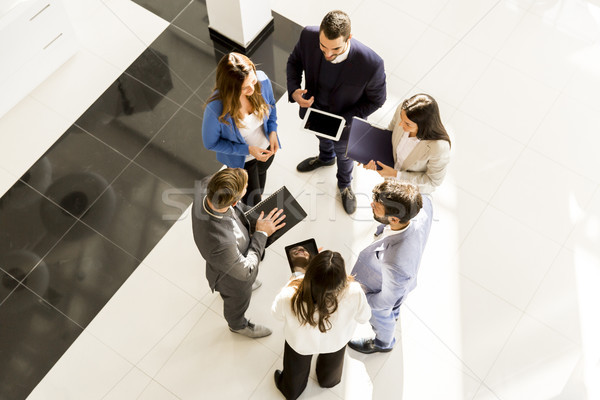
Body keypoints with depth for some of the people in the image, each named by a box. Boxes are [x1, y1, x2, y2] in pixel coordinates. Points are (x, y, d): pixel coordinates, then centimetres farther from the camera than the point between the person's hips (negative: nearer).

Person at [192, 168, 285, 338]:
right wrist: (261, 234, -24)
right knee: (237, 303, 30)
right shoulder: (221, 243, -51)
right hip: (233, 277, -6)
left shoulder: (205, 186, -33)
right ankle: (238, 325, 64)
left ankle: (225, 291, 76)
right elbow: (246, 270, -29)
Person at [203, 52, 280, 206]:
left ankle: (258, 197, 73)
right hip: (242, 159, -4)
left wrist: (272, 131, -20)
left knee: (261, 172, 38)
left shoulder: (262, 80, -30)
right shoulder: (215, 109, -42)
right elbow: (211, 143, -23)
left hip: (266, 147, 4)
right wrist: (248, 150, -29)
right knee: (251, 199, 21)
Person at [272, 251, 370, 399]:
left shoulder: (289, 298, -45)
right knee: (328, 381, 42)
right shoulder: (354, 294, -45)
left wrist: (295, 277, -7)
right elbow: (364, 317, -17)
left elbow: (277, 314, -16)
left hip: (300, 343, -1)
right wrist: (342, 278, -8)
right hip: (336, 341, 1)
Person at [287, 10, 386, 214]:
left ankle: (344, 185, 64)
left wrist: (344, 119, -29)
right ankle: (326, 157, 74)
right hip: (313, 109, 3)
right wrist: (294, 90, -28)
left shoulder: (371, 64, -41)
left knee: (343, 154, 29)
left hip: (343, 121, -2)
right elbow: (294, 61, -9)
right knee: (323, 137, 37)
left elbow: (376, 100, -21)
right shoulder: (308, 36, -32)